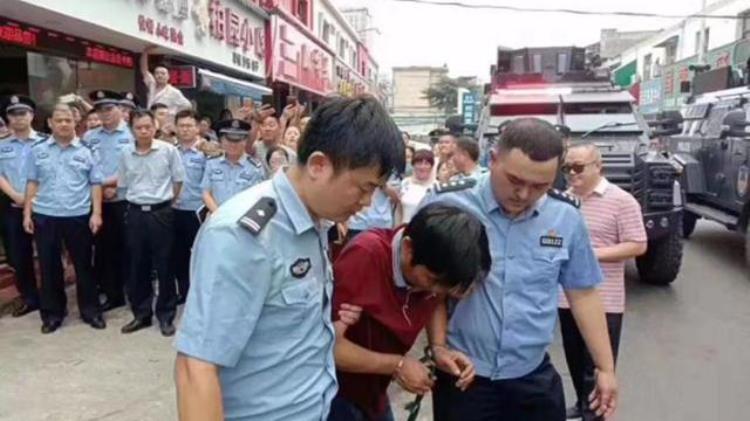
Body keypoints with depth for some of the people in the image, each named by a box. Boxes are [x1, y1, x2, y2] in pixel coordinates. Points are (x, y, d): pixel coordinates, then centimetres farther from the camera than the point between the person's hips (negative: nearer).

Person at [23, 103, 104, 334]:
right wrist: (27, 213, 3)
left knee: (83, 265, 8)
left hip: (79, 216, -1)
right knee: (49, 266, 9)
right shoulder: (37, 150, 5)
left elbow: (96, 184, 0)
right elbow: (32, 184, 7)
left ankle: (90, 310, 20)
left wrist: (96, 213, -6)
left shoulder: (86, 151, 1)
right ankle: (52, 313, 23)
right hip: (45, 216, 2)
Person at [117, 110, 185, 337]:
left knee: (163, 266, 3)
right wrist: (138, 200, 12)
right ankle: (141, 314, 23)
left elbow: (178, 180, 2)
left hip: (161, 212, -3)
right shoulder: (126, 154, 2)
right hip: (135, 213, 3)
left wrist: (165, 201, 7)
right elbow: (123, 184, 14)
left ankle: (166, 316, 14)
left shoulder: (168, 150, -7)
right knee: (137, 266, 10)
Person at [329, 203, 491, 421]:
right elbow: (327, 342, -29)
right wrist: (397, 365, -22)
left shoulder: (434, 271, -11)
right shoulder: (365, 256, -29)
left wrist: (439, 349, -15)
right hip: (335, 393, -5)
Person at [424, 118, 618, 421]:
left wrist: (605, 367, 9)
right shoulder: (446, 204, -14)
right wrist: (438, 346, -11)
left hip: (534, 376, 3)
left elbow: (582, 294, 6)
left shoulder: (567, 217, -3)